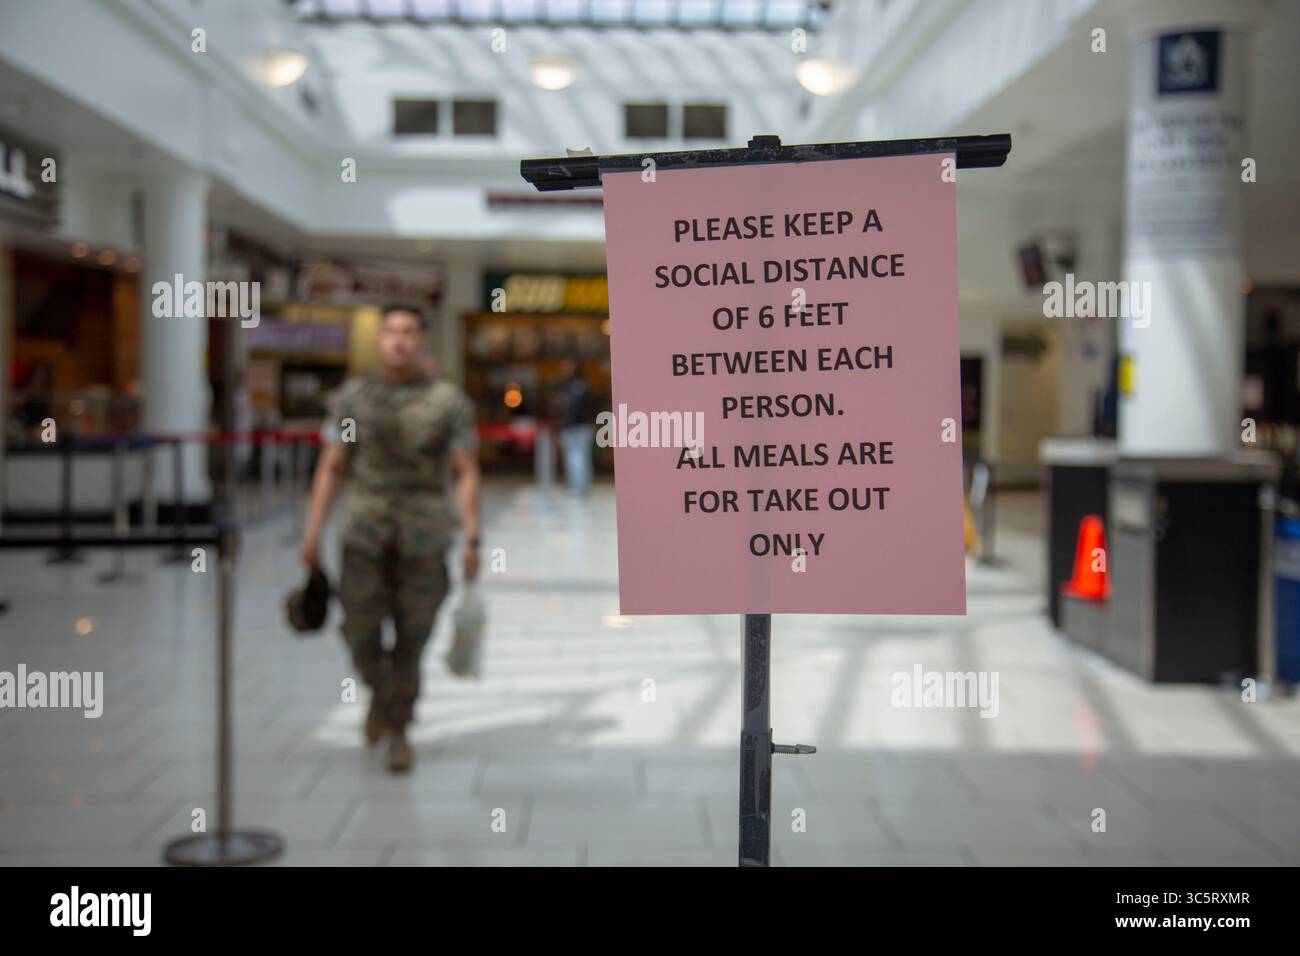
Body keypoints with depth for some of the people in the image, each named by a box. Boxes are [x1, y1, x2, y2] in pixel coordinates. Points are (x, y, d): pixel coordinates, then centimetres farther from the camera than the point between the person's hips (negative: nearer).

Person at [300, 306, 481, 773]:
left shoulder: (450, 401, -1)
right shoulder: (353, 396, 4)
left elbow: (467, 475, -3)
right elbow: (330, 468, 5)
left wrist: (472, 541, -9)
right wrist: (313, 531, -1)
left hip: (424, 539, -1)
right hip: (365, 535, 1)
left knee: (411, 641, 1)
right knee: (362, 636, -1)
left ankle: (398, 732, 19)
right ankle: (381, 691, 32)